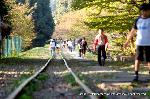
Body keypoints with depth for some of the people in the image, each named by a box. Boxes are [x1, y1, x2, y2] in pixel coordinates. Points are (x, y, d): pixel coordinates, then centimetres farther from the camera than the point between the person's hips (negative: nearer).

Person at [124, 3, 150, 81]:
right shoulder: (138, 20, 6)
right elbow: (132, 31, 13)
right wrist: (127, 41, 15)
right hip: (139, 43, 2)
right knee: (138, 59, 0)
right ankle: (136, 75, 4)